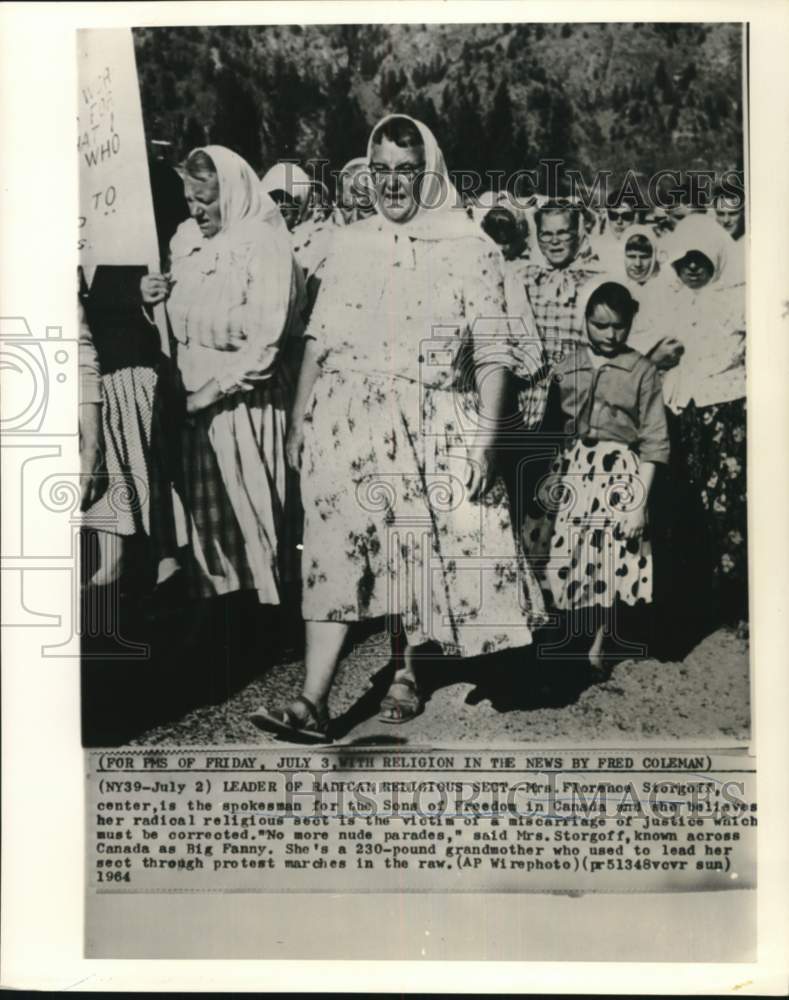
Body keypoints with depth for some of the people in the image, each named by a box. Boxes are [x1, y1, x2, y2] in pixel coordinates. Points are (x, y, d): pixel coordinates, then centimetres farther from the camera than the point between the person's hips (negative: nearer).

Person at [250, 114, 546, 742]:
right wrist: (299, 420, 9)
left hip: (435, 424, -1)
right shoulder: (350, 244, 11)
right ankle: (314, 700, -8)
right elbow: (320, 339, 12)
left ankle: (408, 669, 28)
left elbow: (492, 353, -3)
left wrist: (486, 437, -11)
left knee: (423, 548, 5)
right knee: (337, 548, -8)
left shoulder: (471, 248, 1)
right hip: (350, 415, 2)